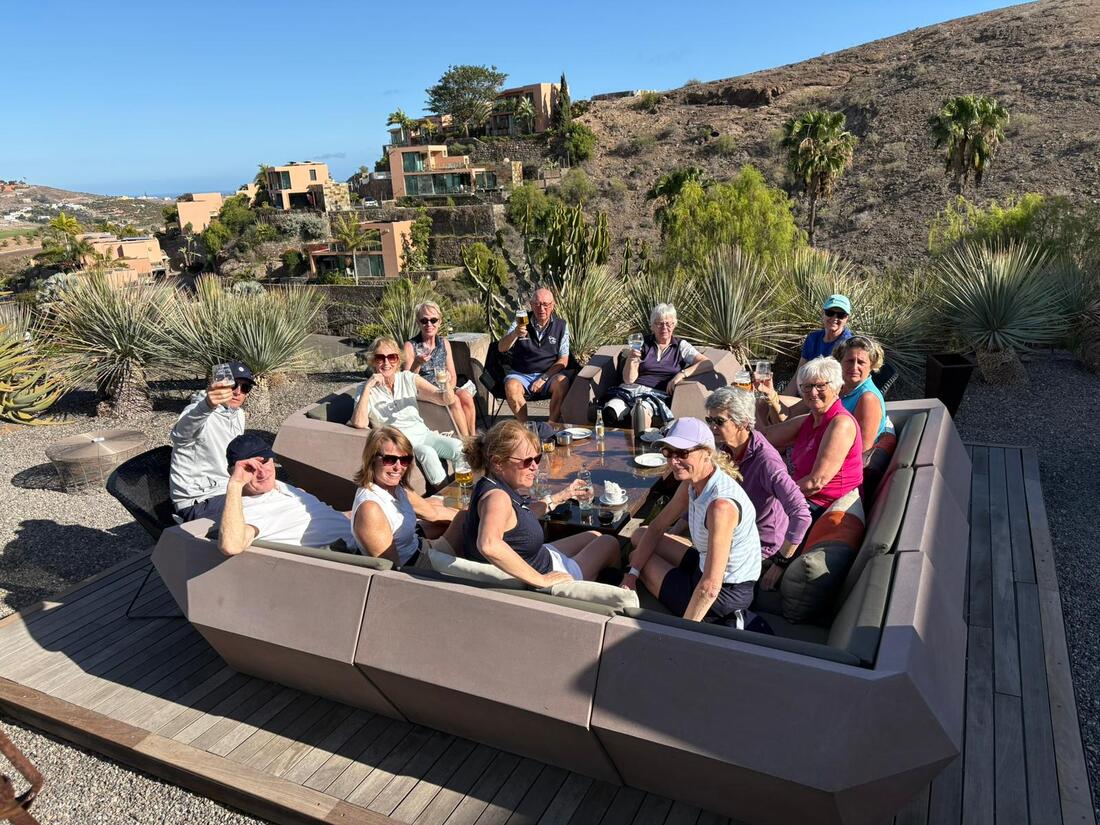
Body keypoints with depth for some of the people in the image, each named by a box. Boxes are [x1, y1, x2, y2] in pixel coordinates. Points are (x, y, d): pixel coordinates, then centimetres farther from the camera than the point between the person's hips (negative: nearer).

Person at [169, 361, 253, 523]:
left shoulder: (239, 414, 9)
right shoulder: (198, 412, -18)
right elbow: (180, 434, -43)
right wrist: (207, 405, -62)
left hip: (227, 492, 8)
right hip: (198, 502, -8)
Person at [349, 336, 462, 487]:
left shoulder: (408, 379, 4)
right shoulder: (366, 390, -1)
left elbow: (447, 400, -6)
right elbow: (359, 424, -19)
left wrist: (447, 385, -30)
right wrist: (368, 388, -21)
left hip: (422, 435, 3)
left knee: (457, 446, -22)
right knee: (428, 453, -31)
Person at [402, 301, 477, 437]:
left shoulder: (444, 343, 12)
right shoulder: (410, 346, -3)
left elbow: (453, 376, 11)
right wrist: (417, 364, -27)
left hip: (444, 389, 5)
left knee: (465, 396, -26)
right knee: (454, 400, -30)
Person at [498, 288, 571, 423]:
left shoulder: (561, 326, 4)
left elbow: (563, 360, 2)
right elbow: (501, 348, -6)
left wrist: (544, 378, -11)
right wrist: (514, 334, -27)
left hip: (549, 374, 0)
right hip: (521, 374, 0)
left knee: (562, 382, -32)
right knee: (511, 386, -32)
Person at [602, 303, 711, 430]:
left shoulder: (681, 346, 14)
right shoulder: (642, 343, 15)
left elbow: (707, 364, 1)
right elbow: (629, 379, 7)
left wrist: (682, 374, -12)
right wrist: (630, 360, -13)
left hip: (659, 394, -1)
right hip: (632, 390, 1)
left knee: (640, 411, -38)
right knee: (609, 412, -33)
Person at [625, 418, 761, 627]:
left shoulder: (721, 505, -33)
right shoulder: (691, 483, -5)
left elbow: (710, 587, -32)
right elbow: (657, 528, 7)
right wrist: (632, 574, 0)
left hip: (726, 592, -8)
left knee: (635, 555, 9)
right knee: (639, 537, 20)